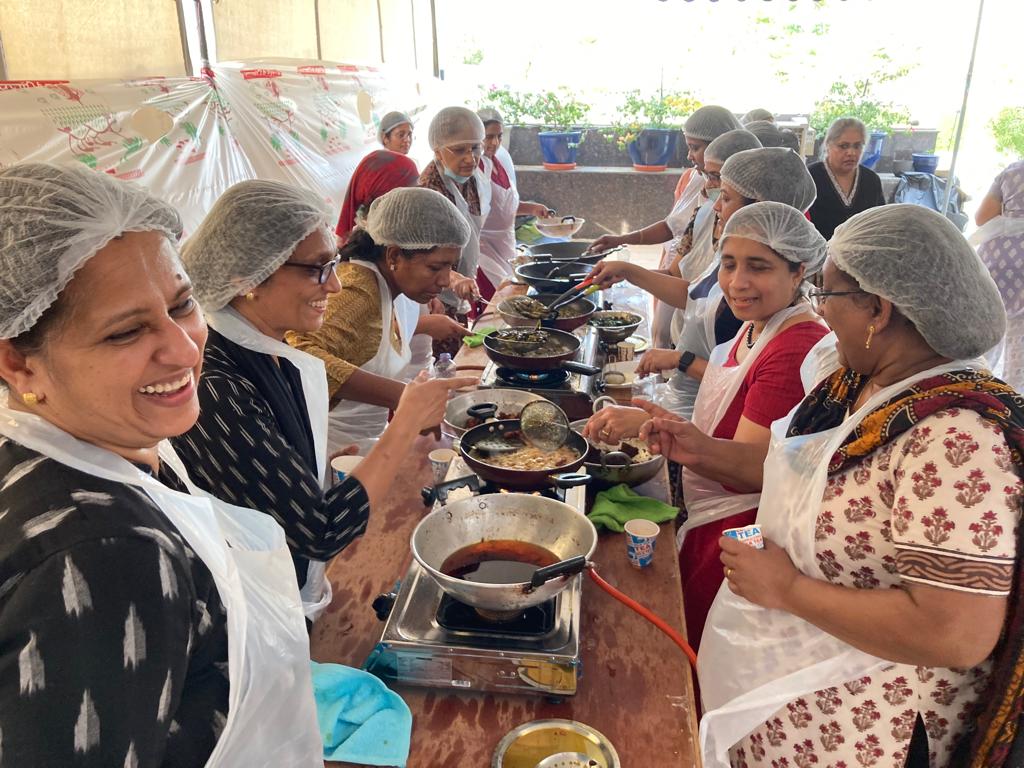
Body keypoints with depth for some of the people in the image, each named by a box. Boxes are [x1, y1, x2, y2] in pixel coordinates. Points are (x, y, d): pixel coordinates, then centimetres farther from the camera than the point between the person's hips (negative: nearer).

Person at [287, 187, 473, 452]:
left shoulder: (391, 283, 3)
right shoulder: (356, 291, -24)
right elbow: (301, 355, -43)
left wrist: (426, 325, 17)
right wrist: (401, 395, -47)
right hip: (336, 451, -8)